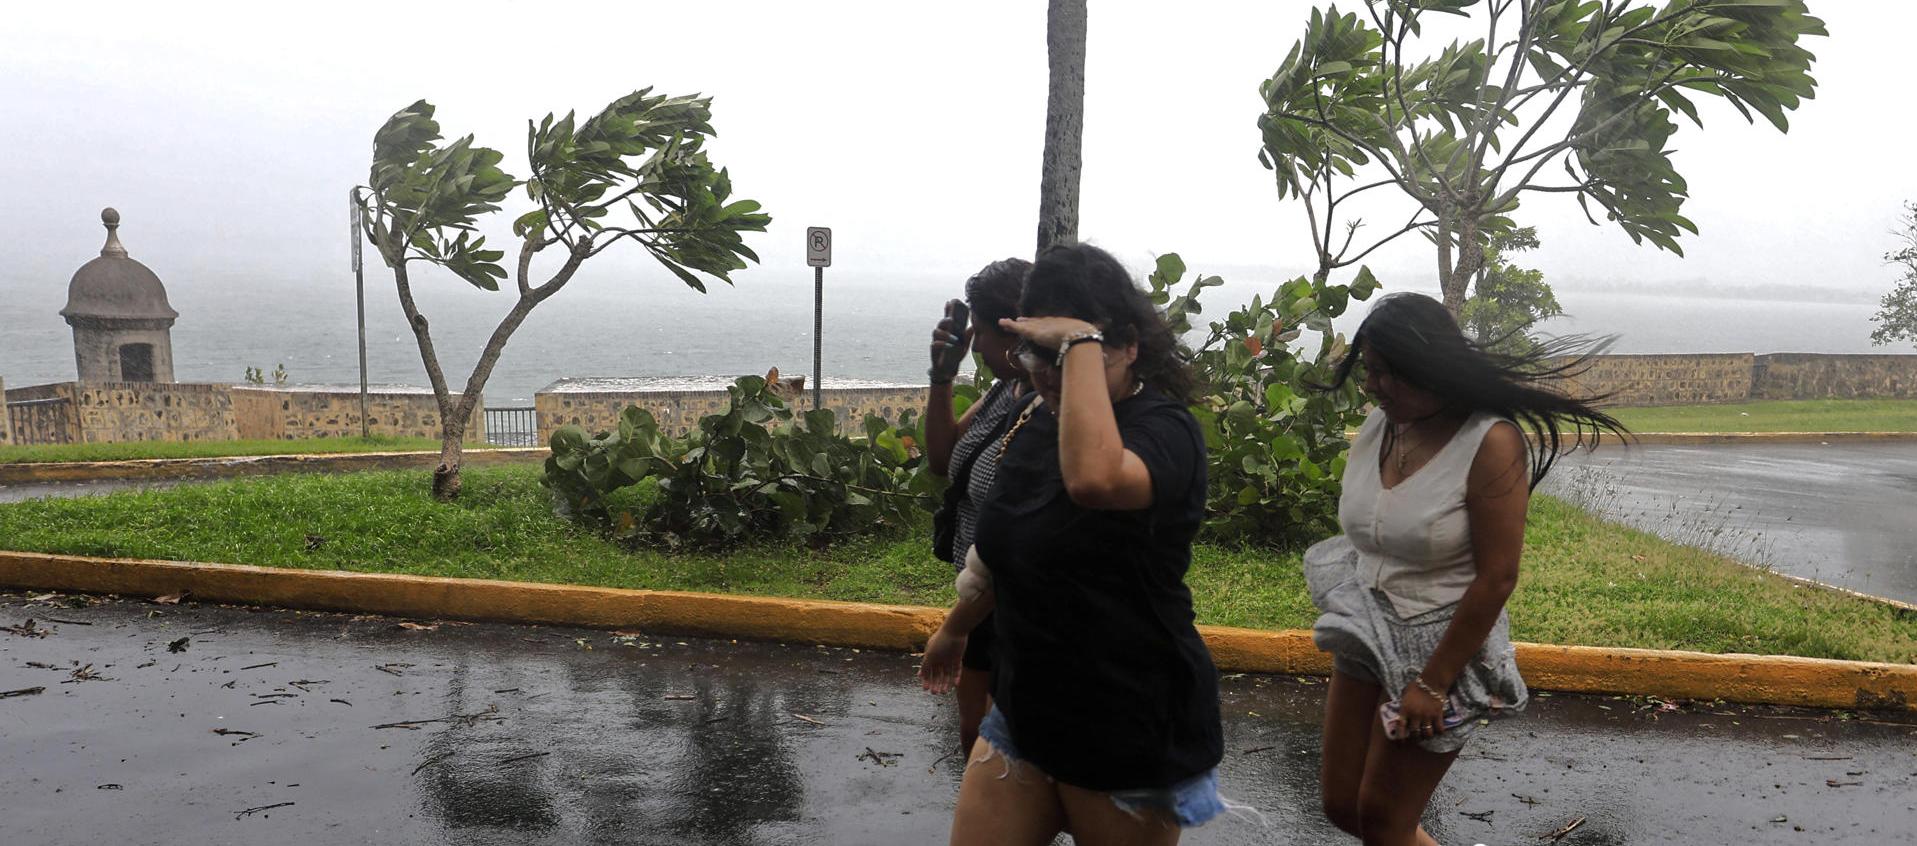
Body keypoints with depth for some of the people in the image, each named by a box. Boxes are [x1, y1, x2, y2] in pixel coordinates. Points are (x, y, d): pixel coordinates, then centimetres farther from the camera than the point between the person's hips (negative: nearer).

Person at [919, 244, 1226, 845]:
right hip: (1024, 711, 7)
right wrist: (956, 627, 31)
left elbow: (1094, 479, -45)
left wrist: (1080, 345, -34)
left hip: (1130, 736, -6)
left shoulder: (1163, 428, -19)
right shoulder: (1036, 417, 3)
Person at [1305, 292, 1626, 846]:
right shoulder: (1378, 423, -1)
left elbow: (1496, 578, -20)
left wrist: (1433, 683, -17)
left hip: (1441, 646, -6)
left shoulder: (1490, 443, -20)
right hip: (1366, 639, 7)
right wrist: (1348, 622, 13)